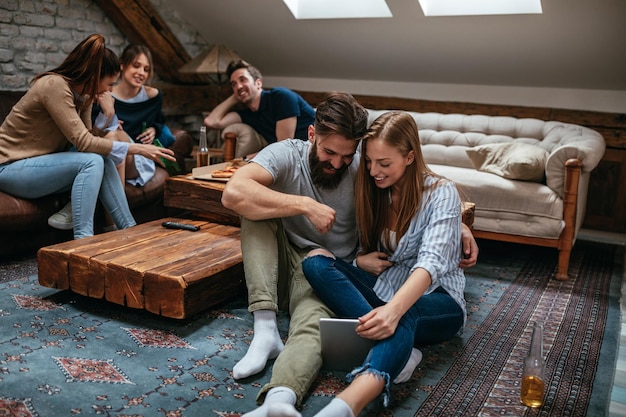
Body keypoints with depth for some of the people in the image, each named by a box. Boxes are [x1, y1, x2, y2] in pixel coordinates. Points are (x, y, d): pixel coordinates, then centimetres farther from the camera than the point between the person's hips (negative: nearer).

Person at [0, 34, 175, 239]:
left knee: (104, 163, -10)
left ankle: (130, 230, -7)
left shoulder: (83, 93, 4)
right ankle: (83, 239, -26)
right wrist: (137, 148, -26)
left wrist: (106, 115, -15)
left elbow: (87, 137, 0)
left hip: (39, 164, 8)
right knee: (92, 161, -25)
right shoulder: (55, 85, -22)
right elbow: (82, 142, -27)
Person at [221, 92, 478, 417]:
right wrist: (305, 205, -31)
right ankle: (265, 330, -31)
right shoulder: (286, 155, -12)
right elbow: (233, 193, -31)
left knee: (312, 325, -34)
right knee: (255, 207, -26)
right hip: (279, 263, 2)